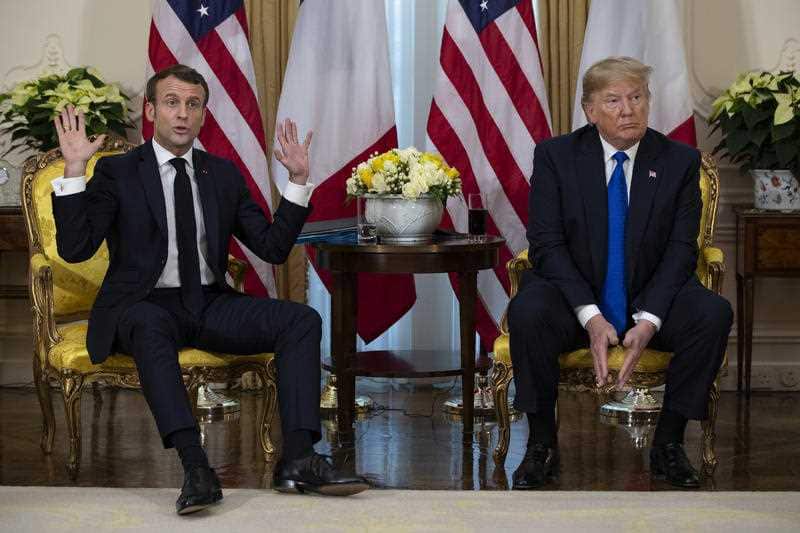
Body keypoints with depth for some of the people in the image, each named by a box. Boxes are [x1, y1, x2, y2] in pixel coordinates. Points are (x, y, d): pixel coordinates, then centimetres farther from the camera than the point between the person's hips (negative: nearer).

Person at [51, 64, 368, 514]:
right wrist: (74, 170, -17)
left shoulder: (224, 174, 14)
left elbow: (273, 248, 11)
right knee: (151, 326, -41)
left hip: (211, 305, 5)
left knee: (303, 320, -18)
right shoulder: (117, 172, 2)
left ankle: (298, 459, -27)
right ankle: (196, 468, -48)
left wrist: (298, 181, 2)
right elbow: (74, 249, -9)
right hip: (144, 305, -4)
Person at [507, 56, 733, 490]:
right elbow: (546, 244, -10)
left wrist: (648, 322, -22)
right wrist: (591, 317, -24)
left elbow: (681, 249, -6)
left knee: (713, 314, -28)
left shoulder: (680, 161, 0)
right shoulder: (555, 156, -3)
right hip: (574, 301, -1)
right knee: (526, 312, -33)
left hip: (651, 303, 1)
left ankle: (668, 444, -12)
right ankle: (542, 445, -15)